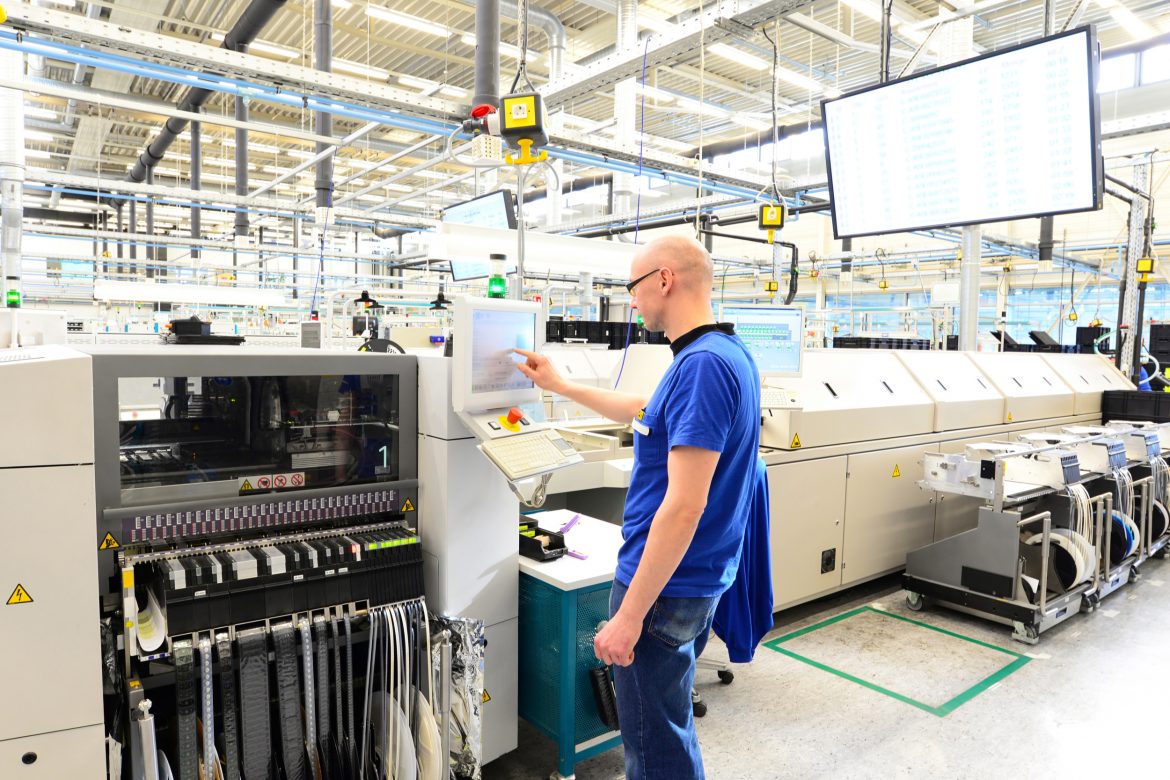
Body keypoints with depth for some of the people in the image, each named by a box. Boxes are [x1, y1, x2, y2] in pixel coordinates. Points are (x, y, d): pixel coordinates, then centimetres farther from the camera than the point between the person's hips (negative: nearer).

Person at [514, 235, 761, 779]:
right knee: (669, 727, 27)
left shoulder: (702, 365, -25)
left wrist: (629, 615, -22)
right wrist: (563, 387, 27)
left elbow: (684, 506, -28)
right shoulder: (726, 354, 8)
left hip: (665, 585, -10)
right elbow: (646, 413, 23)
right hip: (696, 578, 10)